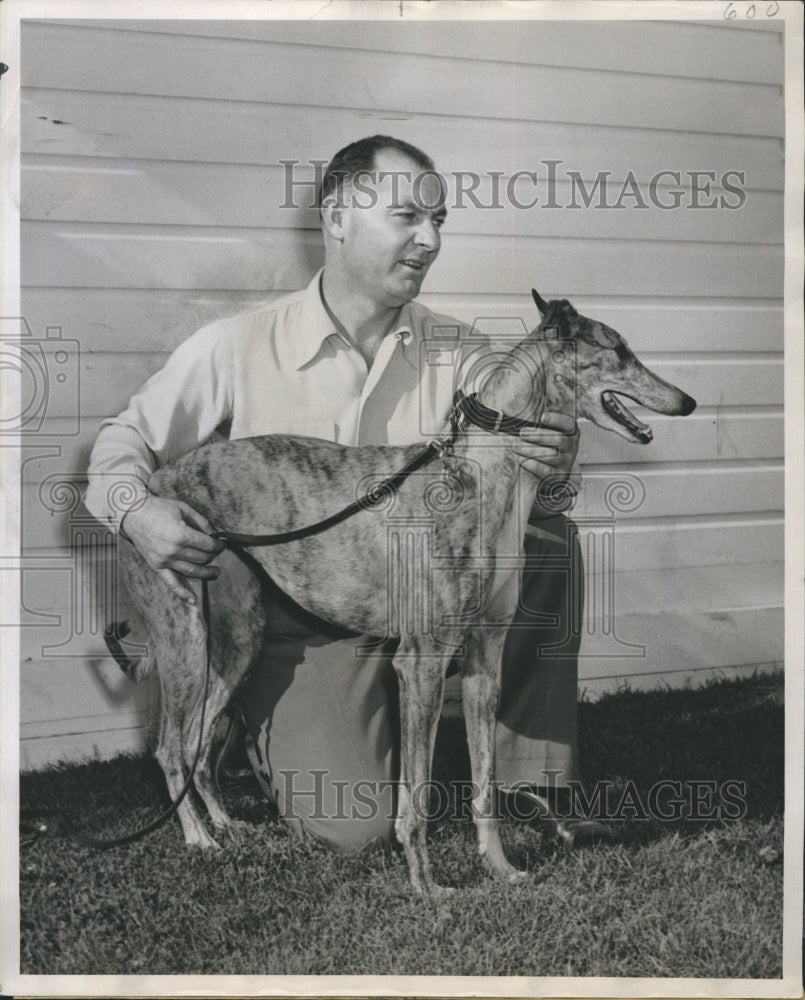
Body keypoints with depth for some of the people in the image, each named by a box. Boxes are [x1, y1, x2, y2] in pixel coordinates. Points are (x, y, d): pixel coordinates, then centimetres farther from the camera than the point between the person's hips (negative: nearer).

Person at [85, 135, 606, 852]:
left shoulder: (455, 350, 0)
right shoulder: (238, 348, -8)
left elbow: (504, 466, -1)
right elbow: (126, 438, 1)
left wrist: (554, 463, -27)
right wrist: (137, 510, -23)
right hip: (303, 630, -3)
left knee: (549, 537, -21)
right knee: (355, 824, -21)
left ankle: (533, 772, -6)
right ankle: (280, 736, 15)